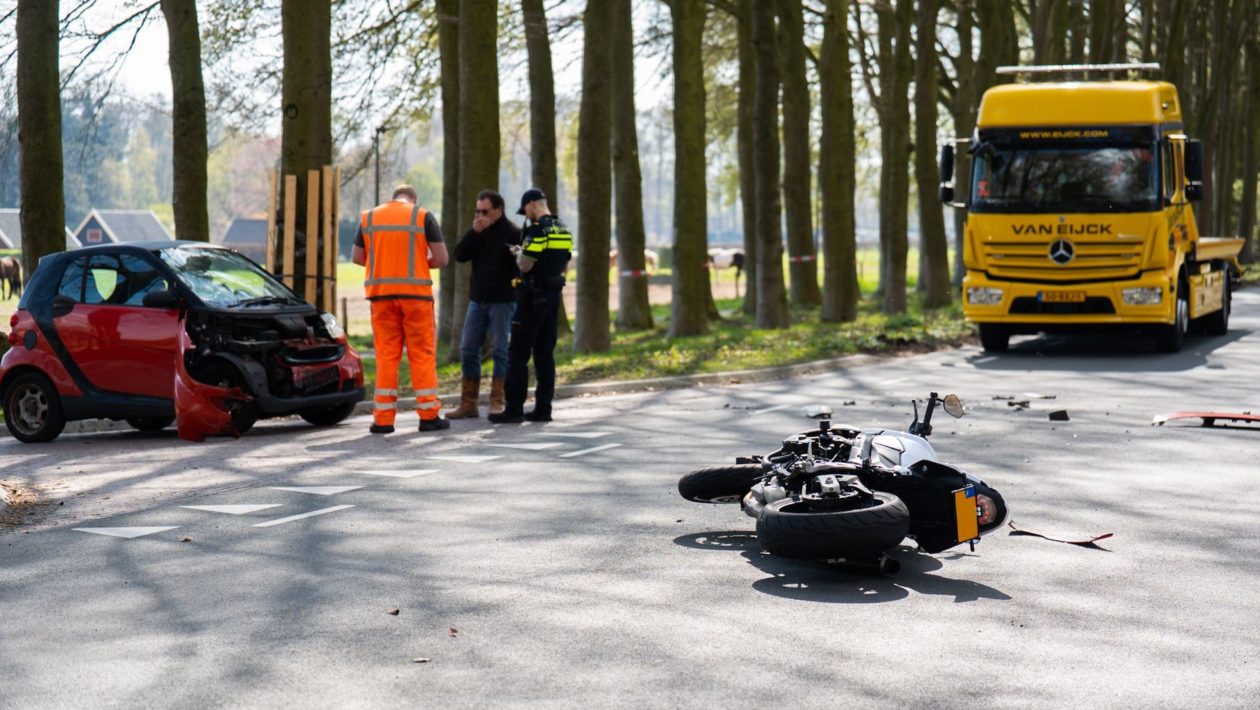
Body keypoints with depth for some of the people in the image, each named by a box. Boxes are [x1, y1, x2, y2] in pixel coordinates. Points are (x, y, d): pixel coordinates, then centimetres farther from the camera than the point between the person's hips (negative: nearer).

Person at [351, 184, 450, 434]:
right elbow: (441, 258, -3)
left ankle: (383, 418, 3)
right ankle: (429, 415, 5)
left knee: (386, 355, 5)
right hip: (415, 292, -3)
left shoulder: (368, 217, 10)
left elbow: (357, 257, 13)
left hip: (380, 293, 3)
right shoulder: (423, 216, 1)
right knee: (422, 354, 4)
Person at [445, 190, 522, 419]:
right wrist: (474, 233, -11)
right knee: (468, 350, 4)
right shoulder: (479, 232, 11)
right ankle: (468, 404, 9)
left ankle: (497, 403, 0)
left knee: (500, 350, -4)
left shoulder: (512, 234, -7)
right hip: (477, 299, 6)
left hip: (502, 301, -6)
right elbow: (460, 255, 1)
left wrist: (518, 299, -18)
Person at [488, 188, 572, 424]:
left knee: (518, 353, -4)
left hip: (533, 296, -8)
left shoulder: (538, 229, -16)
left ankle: (514, 409, -7)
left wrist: (519, 253, 4)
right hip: (553, 295, 8)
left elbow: (525, 265, -19)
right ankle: (543, 409, 9)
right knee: (545, 352, 10)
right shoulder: (563, 230, 11)